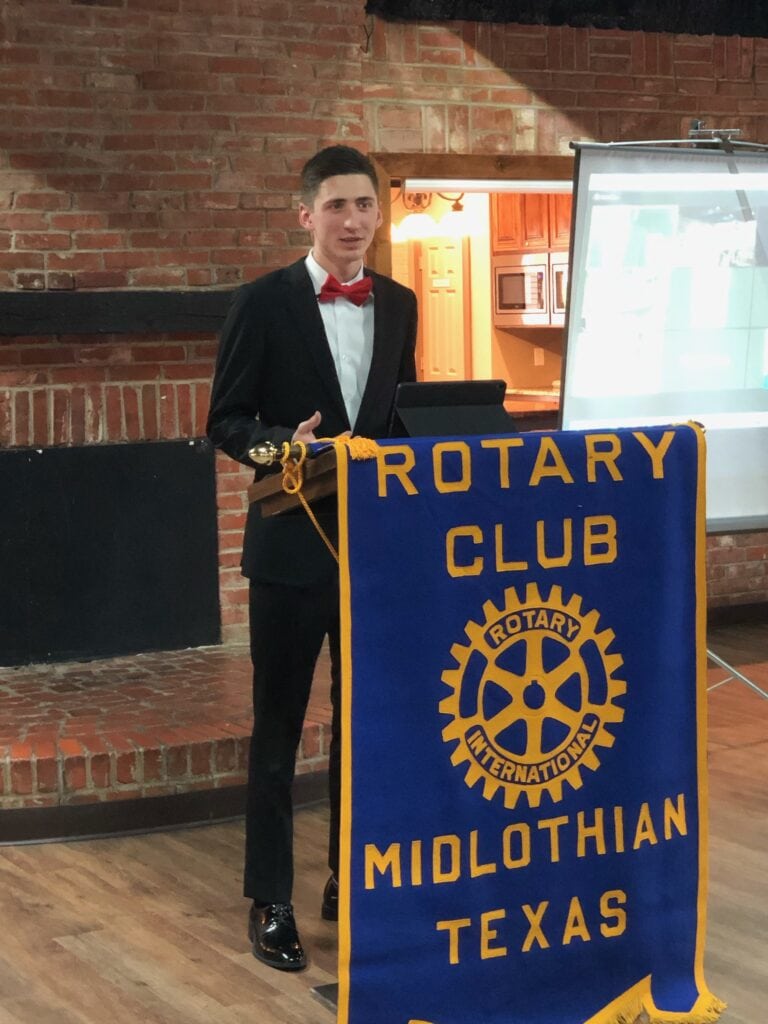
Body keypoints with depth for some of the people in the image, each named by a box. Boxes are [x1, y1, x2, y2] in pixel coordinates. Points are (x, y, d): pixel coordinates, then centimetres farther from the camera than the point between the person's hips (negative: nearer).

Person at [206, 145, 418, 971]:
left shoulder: (398, 305, 8)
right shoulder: (264, 302, -6)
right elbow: (225, 422, -5)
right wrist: (285, 443, -24)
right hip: (292, 544, -4)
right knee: (279, 725, 4)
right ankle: (270, 901, 15)